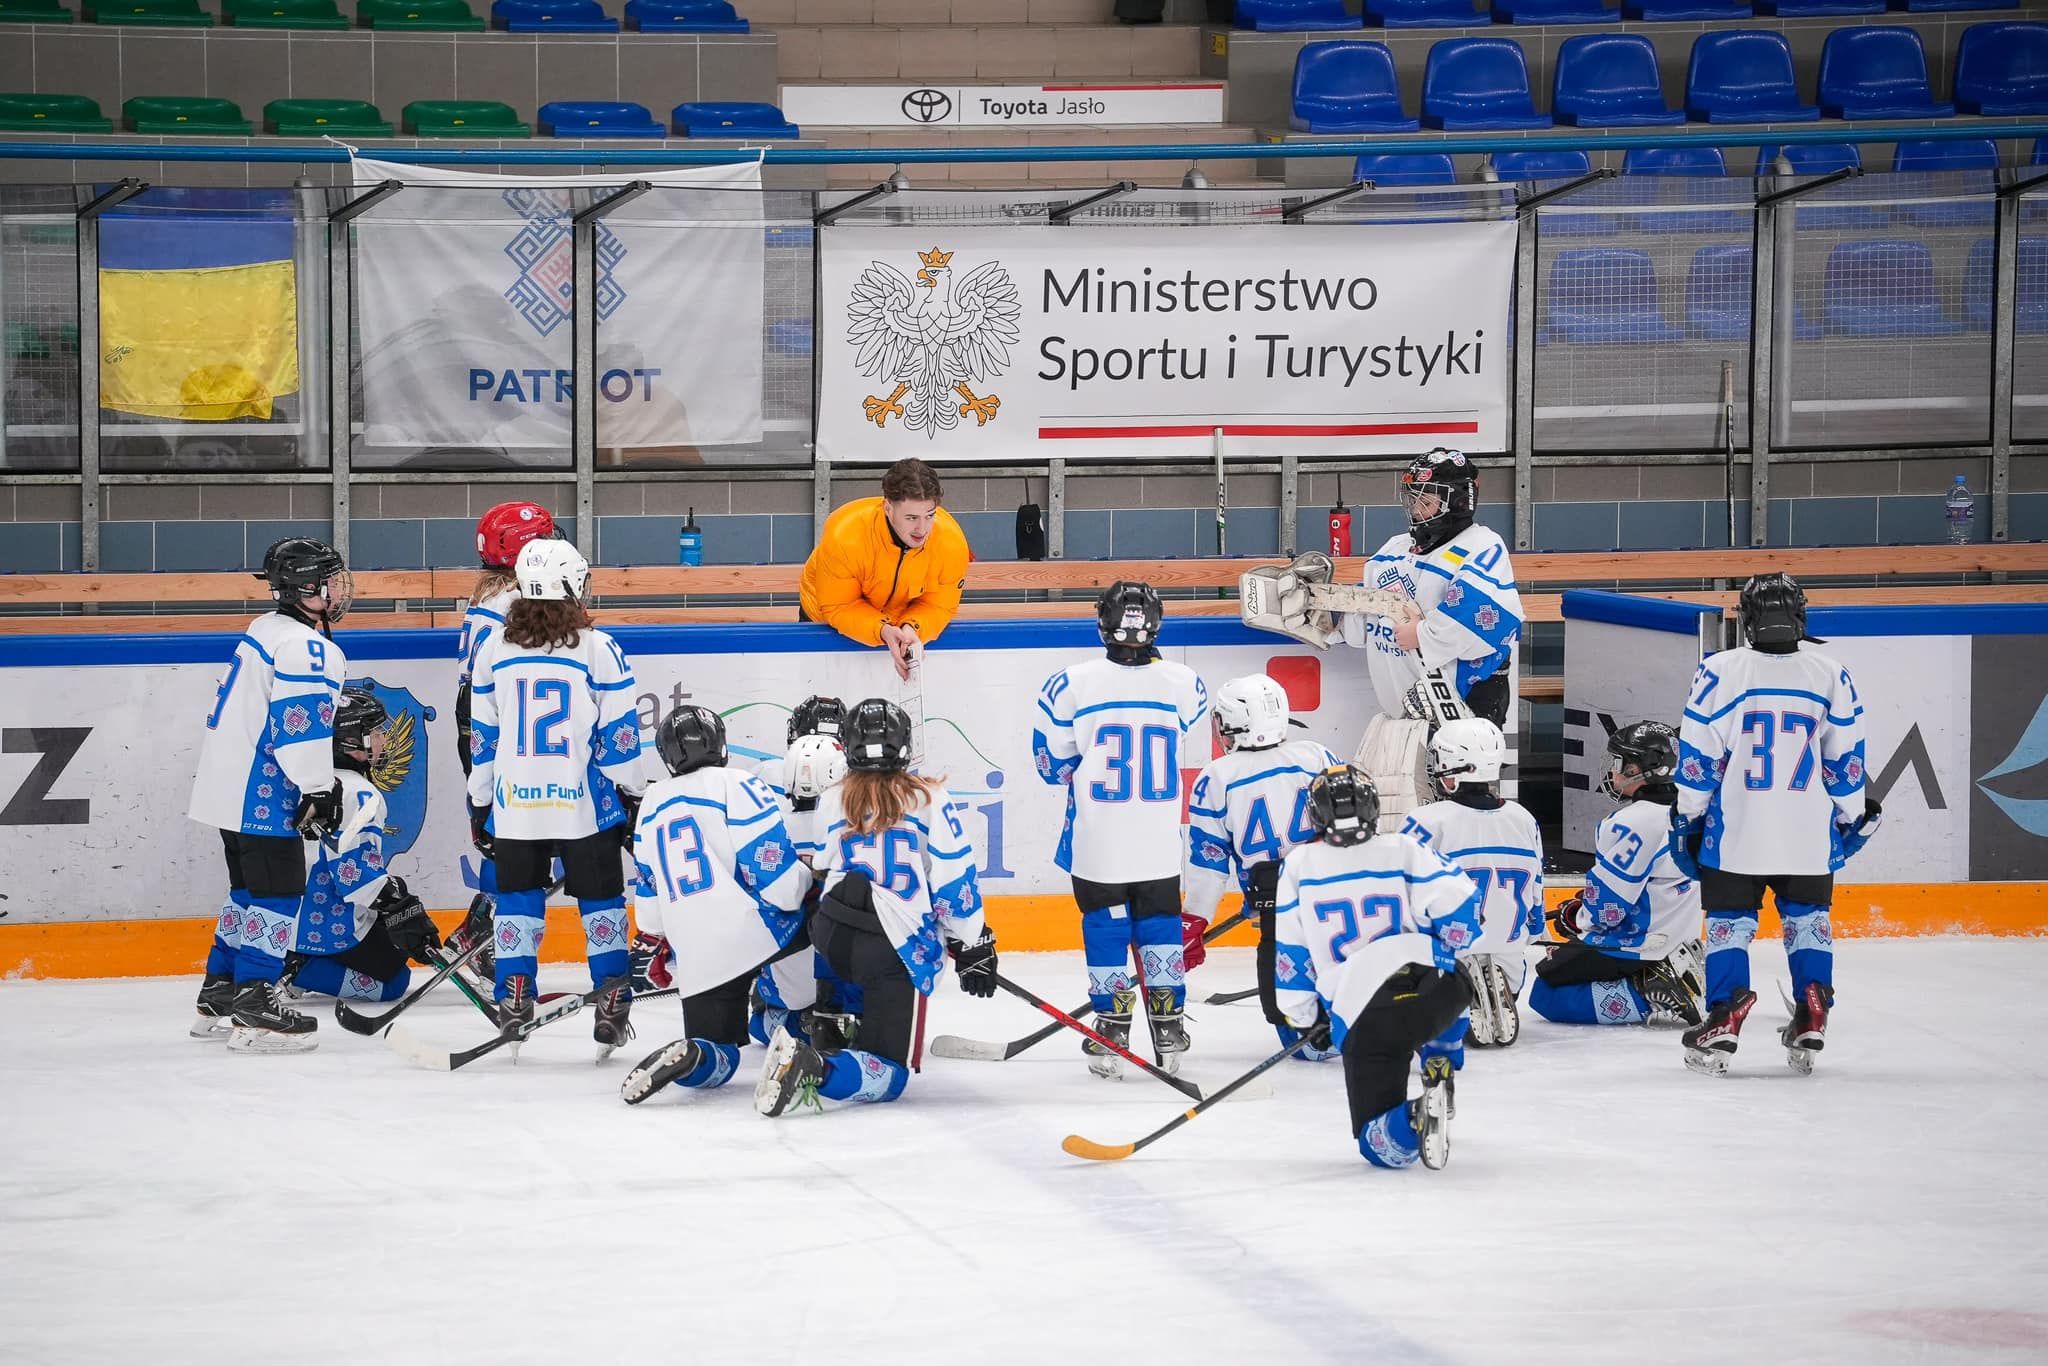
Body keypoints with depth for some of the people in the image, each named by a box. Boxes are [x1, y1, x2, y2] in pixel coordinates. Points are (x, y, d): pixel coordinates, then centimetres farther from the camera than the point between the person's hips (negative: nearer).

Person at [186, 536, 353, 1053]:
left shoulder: (267, 631, 16)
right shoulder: (305, 646, -17)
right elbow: (301, 722, -23)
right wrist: (318, 790, -17)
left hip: (232, 785, 10)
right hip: (261, 792, -10)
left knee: (250, 889, 19)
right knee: (278, 891, -8)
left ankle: (219, 996, 26)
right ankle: (253, 1009, -12)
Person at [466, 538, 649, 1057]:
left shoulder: (493, 650, 2)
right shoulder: (598, 650, -6)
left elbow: (482, 737, 9)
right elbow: (619, 734, -3)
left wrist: (480, 805, 17)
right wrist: (632, 797, 7)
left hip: (515, 805, 2)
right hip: (585, 802, -2)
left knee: (518, 896, 12)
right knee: (601, 896, 8)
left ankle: (512, 1000, 5)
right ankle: (612, 1002, 3)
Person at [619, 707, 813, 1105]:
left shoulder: (651, 804, 17)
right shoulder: (736, 786, -3)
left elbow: (648, 892, 24)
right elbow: (774, 876, -9)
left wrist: (660, 942, 40)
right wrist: (807, 876, 12)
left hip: (698, 962, 4)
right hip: (759, 933, -4)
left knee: (716, 1061, 11)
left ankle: (684, 1058, -23)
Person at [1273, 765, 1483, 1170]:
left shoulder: (1298, 866, 11)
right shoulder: (1403, 851, 9)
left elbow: (1290, 954, 13)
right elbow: (1459, 904, 2)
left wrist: (1305, 1017, 25)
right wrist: (1464, 963, 20)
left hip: (1360, 1020, -1)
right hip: (1429, 992, 1)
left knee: (1380, 1143, 3)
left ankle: (1412, 1120, -31)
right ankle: (1438, 1072, 18)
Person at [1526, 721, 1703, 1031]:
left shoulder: (1635, 821, -22)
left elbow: (1610, 900, -21)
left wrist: (1578, 916, 0)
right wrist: (1583, 905, 18)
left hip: (1635, 945, -10)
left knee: (1546, 996, -5)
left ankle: (1648, 1002, -16)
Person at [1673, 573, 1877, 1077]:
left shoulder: (1718, 672, -6)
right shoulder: (1830, 676, 0)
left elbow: (1698, 758, -3)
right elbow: (1845, 759, 6)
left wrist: (1688, 818, 8)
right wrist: (1854, 816, 18)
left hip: (1735, 830, -2)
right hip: (1808, 832, 2)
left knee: (1729, 919, 6)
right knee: (1807, 917, 13)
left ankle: (1725, 1016, -7)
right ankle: (1810, 1019, 4)